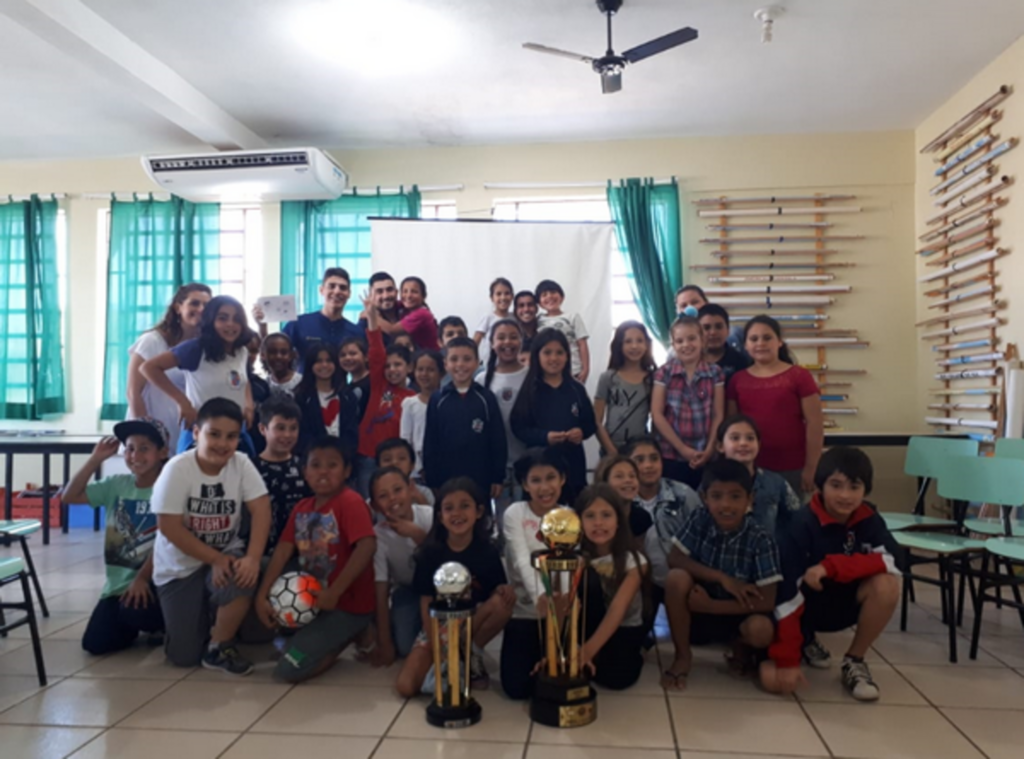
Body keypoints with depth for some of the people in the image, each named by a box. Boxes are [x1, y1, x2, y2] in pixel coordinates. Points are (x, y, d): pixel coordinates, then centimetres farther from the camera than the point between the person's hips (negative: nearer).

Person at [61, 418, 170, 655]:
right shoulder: (116, 485, 4)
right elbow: (68, 497, -2)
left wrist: (142, 578, -18)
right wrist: (96, 459, -8)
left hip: (152, 580, -5)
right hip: (118, 581, 5)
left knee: (134, 611, -32)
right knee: (95, 643, -5)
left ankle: (162, 625, 4)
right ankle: (133, 623, 26)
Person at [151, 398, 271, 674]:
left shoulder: (242, 464, -11)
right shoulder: (178, 469, -18)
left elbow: (261, 509, -17)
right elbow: (169, 527, -19)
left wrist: (252, 557, -31)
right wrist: (215, 559, -23)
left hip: (224, 555, 2)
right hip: (180, 566, -1)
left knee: (243, 577, -34)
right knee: (184, 655, -6)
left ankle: (219, 646, -6)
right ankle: (202, 615, 29)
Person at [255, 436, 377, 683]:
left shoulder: (351, 502, -17)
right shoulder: (302, 508, 7)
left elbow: (367, 546, -29)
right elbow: (283, 550, 1)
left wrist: (334, 593, -27)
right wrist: (262, 595, -10)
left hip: (348, 603, -8)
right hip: (313, 596, 8)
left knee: (287, 670, -13)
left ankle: (353, 635, 5)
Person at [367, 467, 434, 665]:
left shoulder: (431, 517, -24)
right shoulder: (377, 536, -22)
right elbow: (381, 592, -18)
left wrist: (418, 536, -38)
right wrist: (384, 643, -15)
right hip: (407, 589, 0)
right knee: (405, 647, -19)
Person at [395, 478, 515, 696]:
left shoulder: (487, 551, -11)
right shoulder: (431, 552, -11)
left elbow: (498, 592, -4)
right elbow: (426, 604, -9)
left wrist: (503, 589, -29)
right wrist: (437, 649, -15)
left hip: (475, 623, 1)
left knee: (505, 602, -29)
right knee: (405, 686, -22)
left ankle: (472, 655, -6)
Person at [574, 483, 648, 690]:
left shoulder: (633, 561, -18)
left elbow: (617, 611, -29)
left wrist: (588, 650, -42)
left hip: (626, 628, -1)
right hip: (590, 625, 2)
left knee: (616, 676, -31)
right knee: (588, 579, -28)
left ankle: (633, 654, 3)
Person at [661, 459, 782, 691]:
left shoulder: (761, 540, -19)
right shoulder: (699, 520, -14)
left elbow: (766, 602, -21)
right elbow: (675, 559, -16)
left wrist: (711, 605, -25)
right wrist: (722, 578, -25)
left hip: (737, 615, -1)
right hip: (697, 611, 2)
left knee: (761, 629, -34)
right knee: (677, 578, -28)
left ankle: (741, 648, 5)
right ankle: (682, 656, -8)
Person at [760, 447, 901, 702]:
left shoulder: (868, 519, -11)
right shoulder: (802, 525, -25)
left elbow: (892, 562, -28)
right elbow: (787, 595, -27)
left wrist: (830, 566, -36)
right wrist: (786, 661, -29)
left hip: (845, 603, 3)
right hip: (807, 606, -3)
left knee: (886, 585, -28)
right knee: (773, 679, -22)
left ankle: (855, 662, -4)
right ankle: (805, 641, 14)